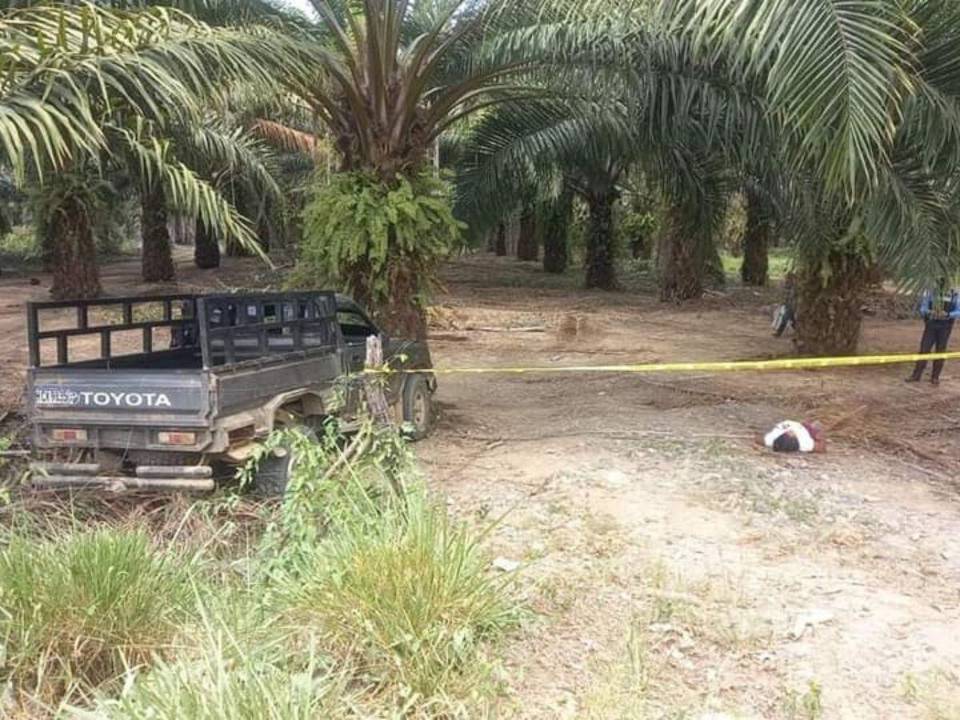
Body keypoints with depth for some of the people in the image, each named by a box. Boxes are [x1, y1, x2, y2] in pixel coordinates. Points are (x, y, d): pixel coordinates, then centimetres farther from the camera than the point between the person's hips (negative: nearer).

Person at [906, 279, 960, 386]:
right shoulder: (929, 293, -2)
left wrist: (947, 314, -26)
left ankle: (935, 377, 13)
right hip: (931, 325, 1)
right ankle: (917, 375, 6)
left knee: (940, 351, 3)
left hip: (945, 326, -1)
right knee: (924, 349, 0)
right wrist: (929, 312, -28)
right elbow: (923, 309, -5)